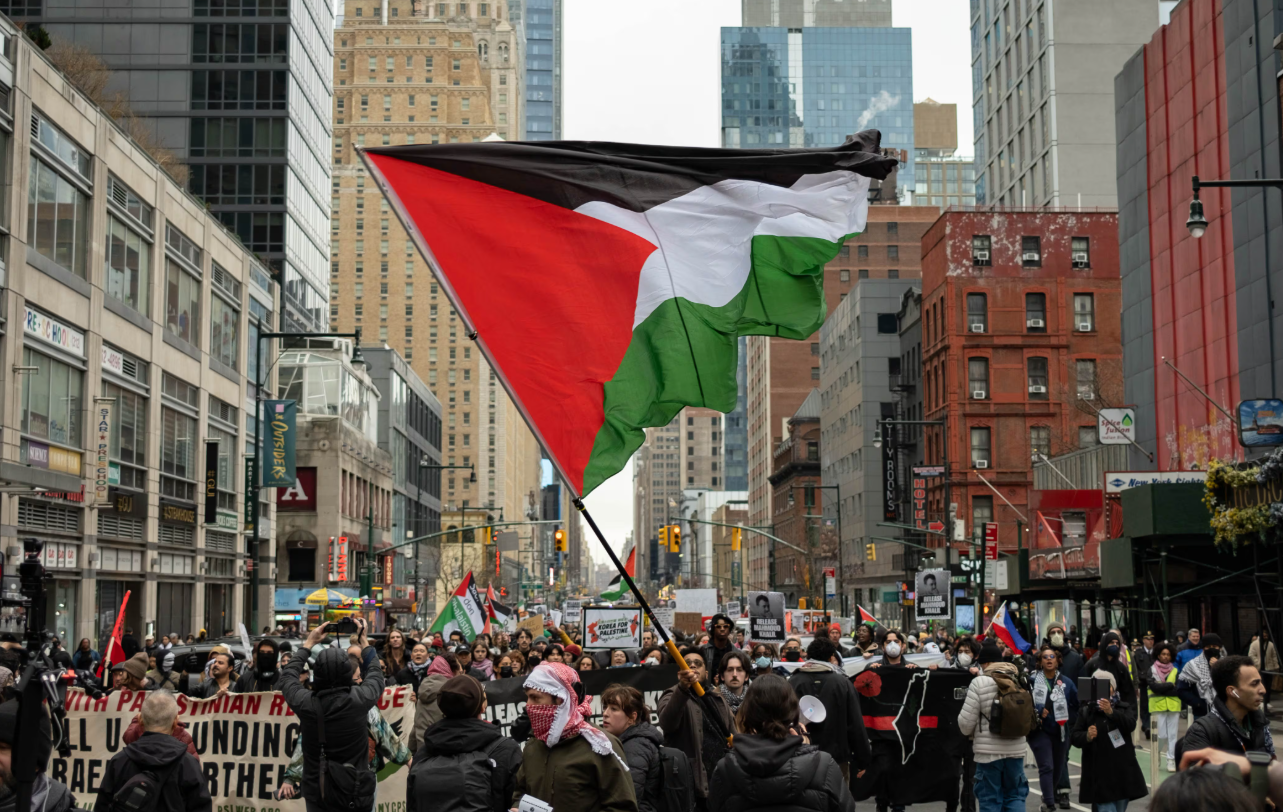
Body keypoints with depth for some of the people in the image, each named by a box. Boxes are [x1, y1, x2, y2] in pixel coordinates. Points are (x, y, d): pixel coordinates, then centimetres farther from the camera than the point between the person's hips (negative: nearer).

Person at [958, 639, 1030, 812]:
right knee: (1015, 795, 14)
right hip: (1015, 749, 4)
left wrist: (969, 733, 12)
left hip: (989, 751, -4)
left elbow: (966, 722, -10)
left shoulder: (979, 683, -11)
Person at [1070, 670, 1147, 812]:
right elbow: (1074, 737, -1)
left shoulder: (1125, 708, 7)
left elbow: (1130, 724, -15)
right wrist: (1087, 736, -24)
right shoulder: (1086, 712, 6)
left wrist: (1111, 712, -33)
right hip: (1099, 774, -2)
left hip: (1123, 772, 2)